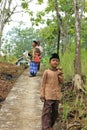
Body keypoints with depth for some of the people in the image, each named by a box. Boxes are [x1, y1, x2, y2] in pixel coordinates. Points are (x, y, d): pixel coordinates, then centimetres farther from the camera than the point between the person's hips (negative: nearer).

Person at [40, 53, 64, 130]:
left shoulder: (59, 72, 9)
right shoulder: (47, 72, -4)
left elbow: (61, 82, 0)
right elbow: (43, 84, -3)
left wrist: (60, 74, -12)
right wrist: (42, 95, -7)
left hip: (57, 96, 5)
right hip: (48, 96, -5)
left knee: (55, 112, 11)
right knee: (47, 112, -8)